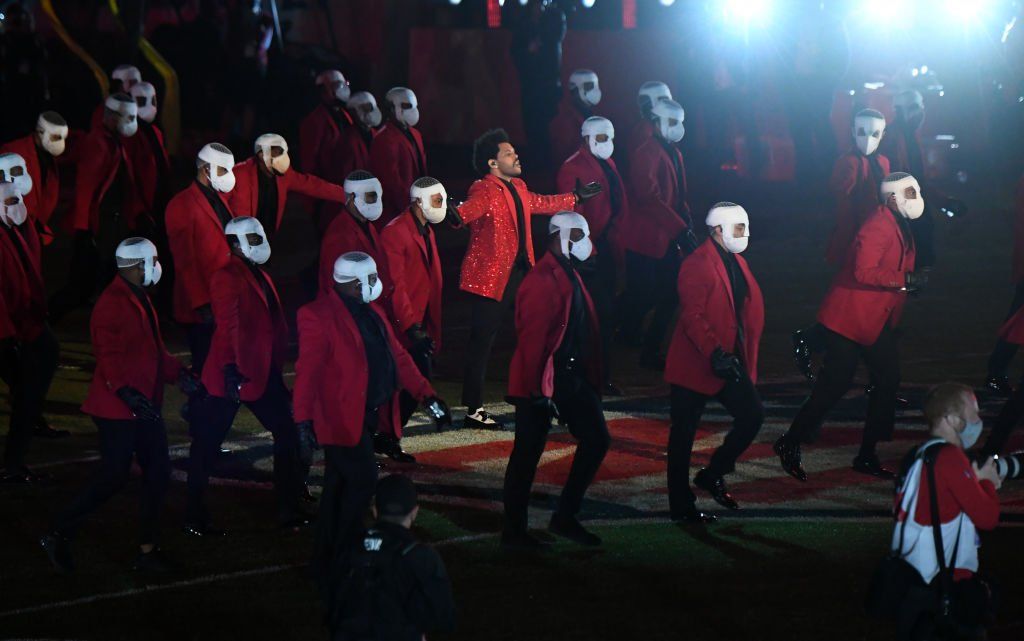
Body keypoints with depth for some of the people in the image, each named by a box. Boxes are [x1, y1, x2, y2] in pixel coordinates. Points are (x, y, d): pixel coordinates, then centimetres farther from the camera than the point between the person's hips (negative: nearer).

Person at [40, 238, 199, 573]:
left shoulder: (141, 299, 15)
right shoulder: (113, 303, -17)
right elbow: (109, 357, -23)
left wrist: (178, 373, 10)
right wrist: (127, 393, -30)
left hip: (146, 405, 10)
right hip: (118, 408, -10)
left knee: (158, 473, 8)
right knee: (112, 478, -7)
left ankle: (147, 550, 16)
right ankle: (58, 535, 6)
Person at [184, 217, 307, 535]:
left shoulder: (259, 276, 17)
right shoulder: (228, 278, -12)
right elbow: (227, 326, -19)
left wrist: (279, 370, 20)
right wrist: (231, 371, -25)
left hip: (263, 374, 9)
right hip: (234, 375, -9)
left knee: (287, 434, 9)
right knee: (207, 443, -1)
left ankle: (289, 510, 16)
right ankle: (194, 518, 5)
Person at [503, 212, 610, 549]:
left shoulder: (568, 276, 15)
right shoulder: (542, 280, -16)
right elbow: (532, 338, -20)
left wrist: (590, 380, 16)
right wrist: (538, 389, -22)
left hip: (571, 378, 10)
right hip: (542, 381, -10)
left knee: (596, 439, 7)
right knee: (527, 453, -1)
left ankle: (565, 517, 14)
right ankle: (513, 530, 7)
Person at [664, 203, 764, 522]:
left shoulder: (737, 262, 12)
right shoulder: (697, 265, -16)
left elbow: (750, 310, 18)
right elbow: (692, 316, -22)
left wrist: (745, 357, 12)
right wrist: (714, 353, -29)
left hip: (730, 360, 8)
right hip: (695, 364, -8)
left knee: (752, 415, 2)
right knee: (684, 432, 2)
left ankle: (713, 475, 19)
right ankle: (681, 506, 9)